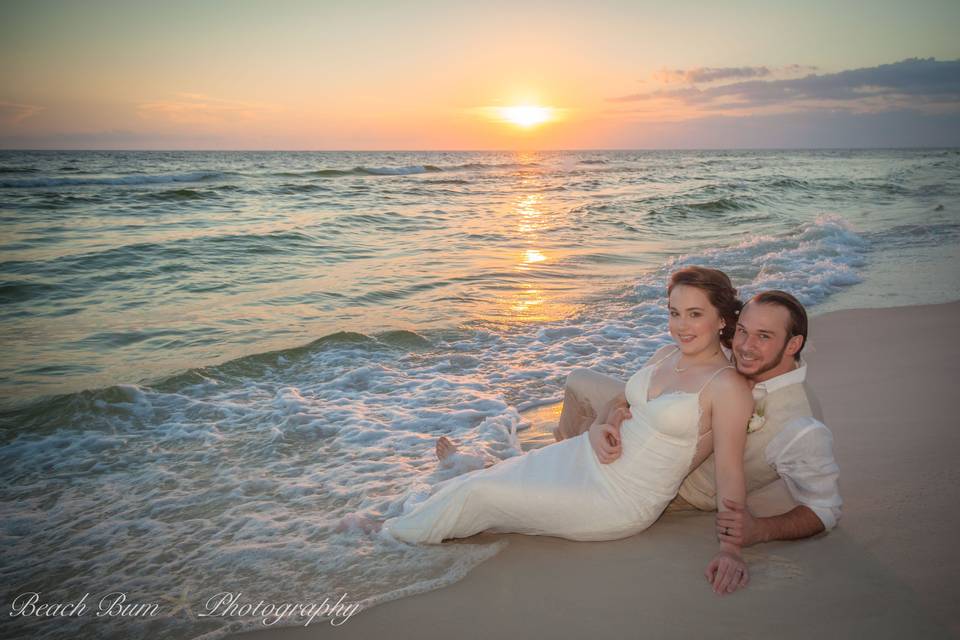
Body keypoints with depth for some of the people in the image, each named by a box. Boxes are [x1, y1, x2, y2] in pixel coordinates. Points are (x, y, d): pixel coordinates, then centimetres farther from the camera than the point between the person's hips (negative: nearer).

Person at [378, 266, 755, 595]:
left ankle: (398, 533, 22)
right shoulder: (666, 355, 4)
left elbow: (730, 473, -18)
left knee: (481, 494, -3)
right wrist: (605, 425, -2)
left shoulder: (729, 386, -17)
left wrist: (731, 547, -27)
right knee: (499, 475, 10)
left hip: (620, 501, -6)